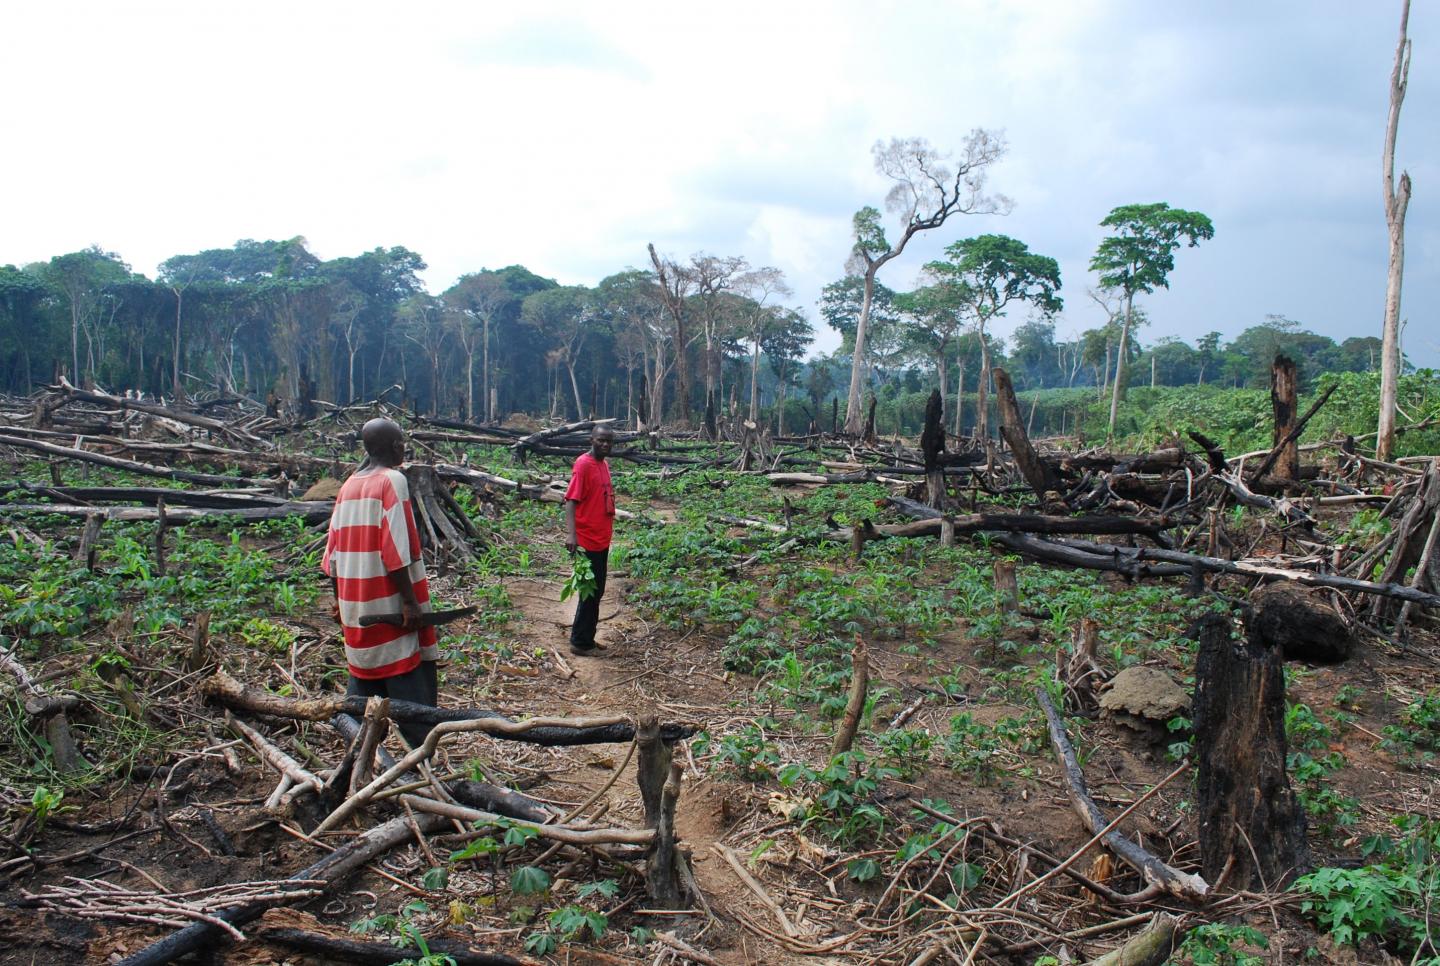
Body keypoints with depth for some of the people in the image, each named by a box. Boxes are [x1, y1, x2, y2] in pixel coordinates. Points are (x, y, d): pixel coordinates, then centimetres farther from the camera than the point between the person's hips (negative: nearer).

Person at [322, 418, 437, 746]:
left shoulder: (349, 485, 11)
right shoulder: (393, 480, -11)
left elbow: (334, 549, 13)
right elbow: (396, 550, -18)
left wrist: (339, 598, 20)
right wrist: (410, 601, -17)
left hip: (354, 604, 8)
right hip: (388, 605, -7)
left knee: (364, 675, 17)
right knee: (410, 680, -2)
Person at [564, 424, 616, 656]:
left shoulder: (604, 464, 12)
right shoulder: (583, 464, -14)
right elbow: (571, 500, -19)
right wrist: (571, 534, -28)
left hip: (602, 539, 9)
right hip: (588, 540, -9)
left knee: (597, 592, 14)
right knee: (590, 591, -2)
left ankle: (587, 638, 24)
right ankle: (580, 643, 7)